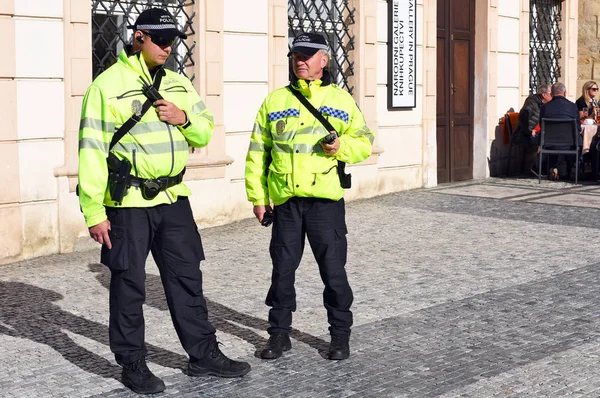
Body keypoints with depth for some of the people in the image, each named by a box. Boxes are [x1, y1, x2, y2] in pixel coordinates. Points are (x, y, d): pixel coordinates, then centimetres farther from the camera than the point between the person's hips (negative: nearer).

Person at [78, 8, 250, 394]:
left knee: (187, 277, 12)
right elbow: (92, 150, -11)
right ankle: (133, 364, 18)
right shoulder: (108, 84, -8)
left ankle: (204, 353, 23)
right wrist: (94, 211, -14)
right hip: (128, 203, -5)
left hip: (174, 198, 6)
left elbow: (205, 133, 13)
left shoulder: (178, 83, 10)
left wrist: (184, 119, -10)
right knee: (129, 284, 4)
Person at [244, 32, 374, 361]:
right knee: (283, 269, 8)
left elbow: (364, 142, 10)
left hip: (326, 198, -1)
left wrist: (342, 147, -13)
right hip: (284, 199, 2)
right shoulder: (275, 101, 10)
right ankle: (279, 333, 21)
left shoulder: (341, 99, 8)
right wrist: (257, 196, 4)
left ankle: (340, 333, 18)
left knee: (333, 269, 3)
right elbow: (257, 151, 10)